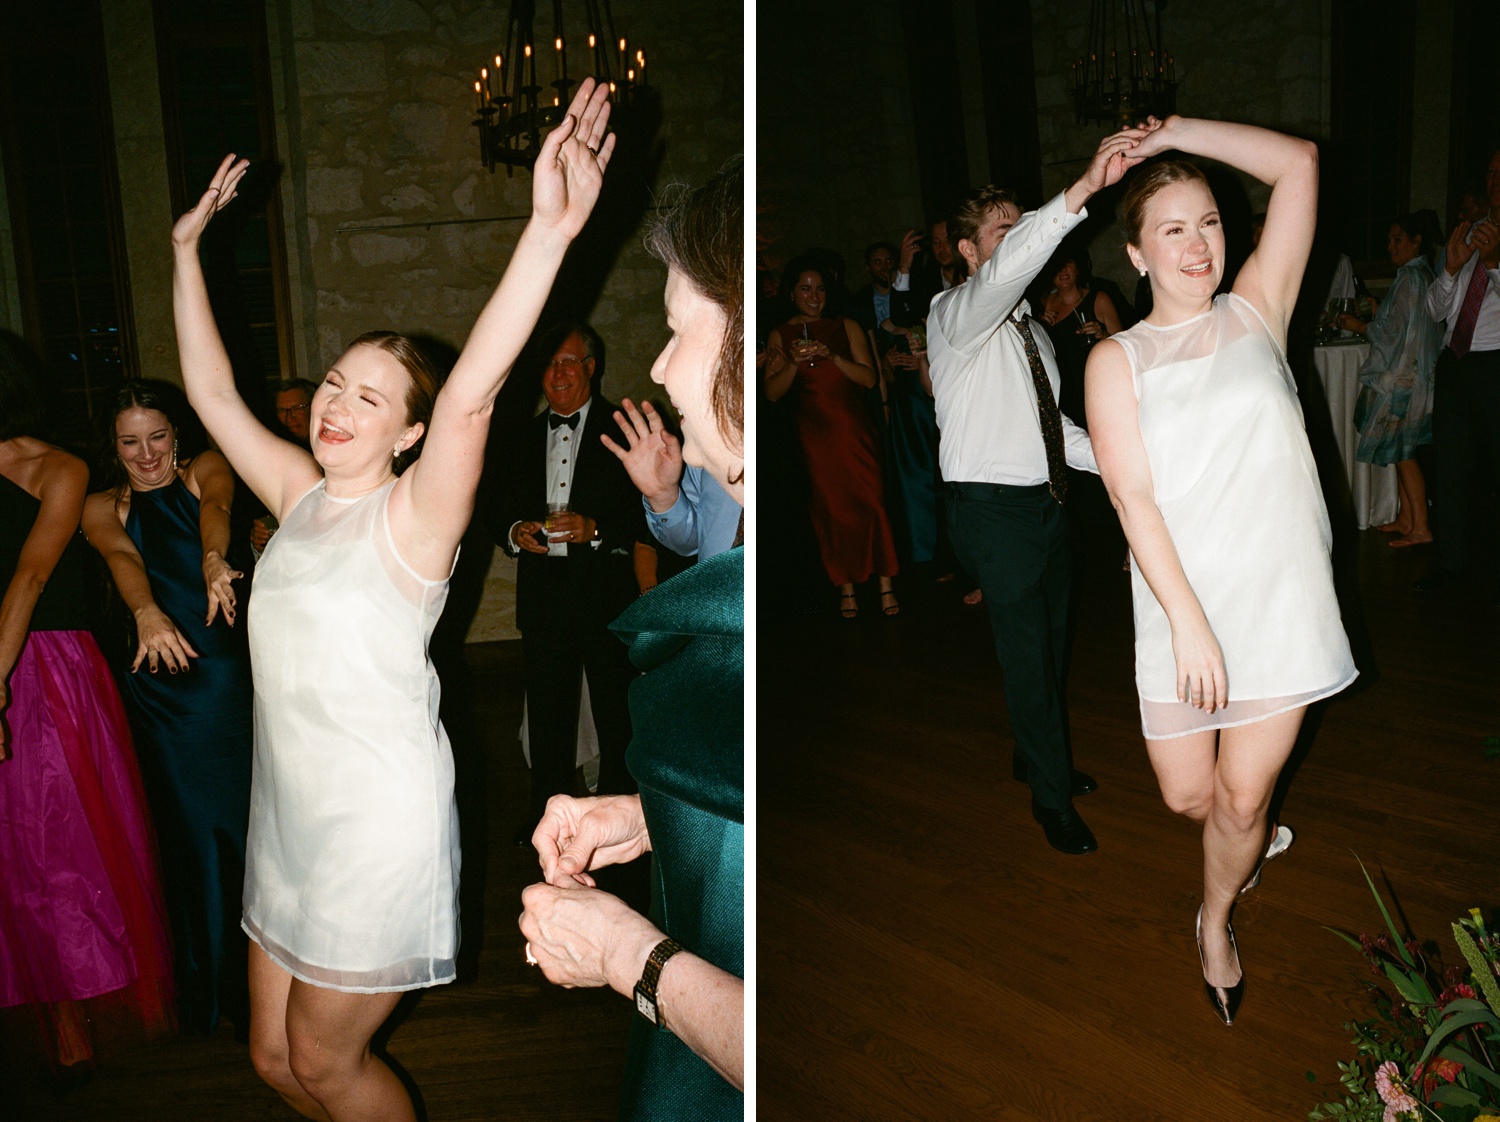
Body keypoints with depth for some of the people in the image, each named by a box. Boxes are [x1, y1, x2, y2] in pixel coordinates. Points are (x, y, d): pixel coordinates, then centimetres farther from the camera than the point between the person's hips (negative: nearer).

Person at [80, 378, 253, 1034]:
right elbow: (122, 559, -14)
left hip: (227, 671, -1)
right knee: (189, 826, 5)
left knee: (242, 814, 3)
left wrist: (213, 558, -42)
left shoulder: (205, 470, 6)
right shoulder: (102, 508, 8)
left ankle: (250, 978, 21)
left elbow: (216, 506, -18)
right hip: (160, 683, 1)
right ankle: (208, 986, 22)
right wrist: (147, 613, -36)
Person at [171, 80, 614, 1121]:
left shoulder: (413, 516, -15)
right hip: (289, 821, 7)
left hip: (380, 828, -7)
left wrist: (551, 230, -43)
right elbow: (213, 393, 12)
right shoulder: (301, 493, 4)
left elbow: (471, 394, -32)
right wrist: (187, 249, 15)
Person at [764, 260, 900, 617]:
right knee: (831, 509, 1)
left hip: (854, 430, 0)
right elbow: (772, 392, 1)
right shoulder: (780, 336, 7)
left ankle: (885, 584, 3)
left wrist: (833, 357, -14)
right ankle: (845, 588, 11)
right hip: (814, 436, 0)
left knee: (871, 503, -5)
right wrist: (794, 362, -15)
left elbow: (869, 377, 0)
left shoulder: (846, 327, 8)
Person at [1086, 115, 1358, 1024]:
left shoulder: (1256, 314, 7)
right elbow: (1133, 497, -9)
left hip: (1284, 598, 1)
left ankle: (1217, 920, 33)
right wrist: (1189, 622, -16)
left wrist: (1177, 133, 2)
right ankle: (1252, 841, 45)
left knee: (1244, 797, 4)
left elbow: (1300, 163, 2)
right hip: (1182, 606, 0)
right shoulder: (1117, 361, 1)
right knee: (1188, 796, 9)